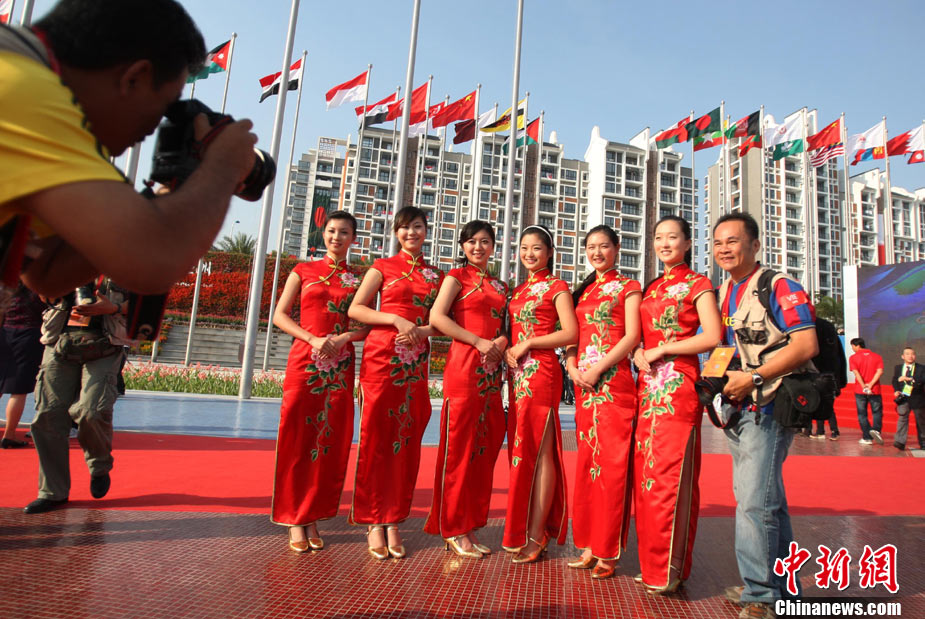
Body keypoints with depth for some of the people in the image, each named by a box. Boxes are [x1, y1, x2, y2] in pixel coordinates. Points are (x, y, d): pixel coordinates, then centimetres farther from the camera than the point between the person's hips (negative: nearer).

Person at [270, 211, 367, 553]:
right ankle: (294, 520, 11)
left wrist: (345, 337, -12)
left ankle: (312, 518, 15)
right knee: (297, 440, 0)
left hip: (340, 367, 1)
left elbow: (369, 324, 7)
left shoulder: (359, 278, 11)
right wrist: (313, 338, -10)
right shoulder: (303, 270, 9)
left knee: (330, 443, 3)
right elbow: (280, 315, 4)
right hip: (304, 362, -1)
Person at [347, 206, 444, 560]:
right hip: (381, 358, -3)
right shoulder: (383, 266, 8)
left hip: (416, 363, 3)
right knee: (376, 437, -2)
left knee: (407, 442, 3)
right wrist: (396, 319, -12)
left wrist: (423, 330, -8)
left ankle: (393, 521, 14)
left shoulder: (436, 275, 16)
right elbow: (355, 309, 0)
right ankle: (374, 522, 9)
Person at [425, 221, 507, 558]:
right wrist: (480, 342, -14)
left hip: (492, 372, 6)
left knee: (485, 447, 7)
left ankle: (470, 526, 18)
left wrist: (502, 341, -2)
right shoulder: (457, 276, 3)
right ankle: (452, 529, 10)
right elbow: (437, 317, -10)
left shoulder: (499, 286, 21)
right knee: (459, 447, -3)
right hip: (464, 366, -6)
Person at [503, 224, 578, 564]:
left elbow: (571, 333, -10)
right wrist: (508, 349, 4)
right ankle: (522, 530, 18)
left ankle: (535, 536, 1)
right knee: (521, 449, 8)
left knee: (539, 451, -6)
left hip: (541, 372, -7)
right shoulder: (519, 290, 20)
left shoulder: (556, 287, 0)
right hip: (518, 374, 7)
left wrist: (528, 343, -12)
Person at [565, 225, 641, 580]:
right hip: (583, 385, 5)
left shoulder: (628, 287, 5)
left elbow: (632, 335, -7)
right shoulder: (582, 292, 20)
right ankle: (589, 545, 17)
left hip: (614, 381, -5)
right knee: (586, 462, 7)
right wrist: (573, 368, -2)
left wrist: (597, 369, -14)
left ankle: (608, 552, 6)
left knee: (611, 462, -4)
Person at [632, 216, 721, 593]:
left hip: (678, 385, -6)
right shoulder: (651, 289, 20)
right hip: (648, 386, 6)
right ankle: (651, 561, 16)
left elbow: (712, 337, -9)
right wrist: (639, 354, 0)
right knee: (645, 471, 5)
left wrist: (662, 349, -9)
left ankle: (669, 568, 4)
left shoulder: (697, 284, 2)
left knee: (670, 472, -6)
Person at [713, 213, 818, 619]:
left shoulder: (779, 286, -9)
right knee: (766, 499, 16)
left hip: (767, 406, -8)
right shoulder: (723, 292, 14)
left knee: (755, 501, -10)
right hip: (737, 408, 8)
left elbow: (806, 345, -18)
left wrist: (753, 378, -21)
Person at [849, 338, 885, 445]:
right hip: (875, 390, 1)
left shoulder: (853, 358, -1)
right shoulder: (877, 357, 5)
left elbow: (856, 372, -13)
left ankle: (867, 438, 5)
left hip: (860, 391, -1)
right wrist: (871, 384, -12)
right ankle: (876, 429, -12)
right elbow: (880, 371, -8)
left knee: (862, 414, 6)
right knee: (877, 412, 12)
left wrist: (863, 386, -15)